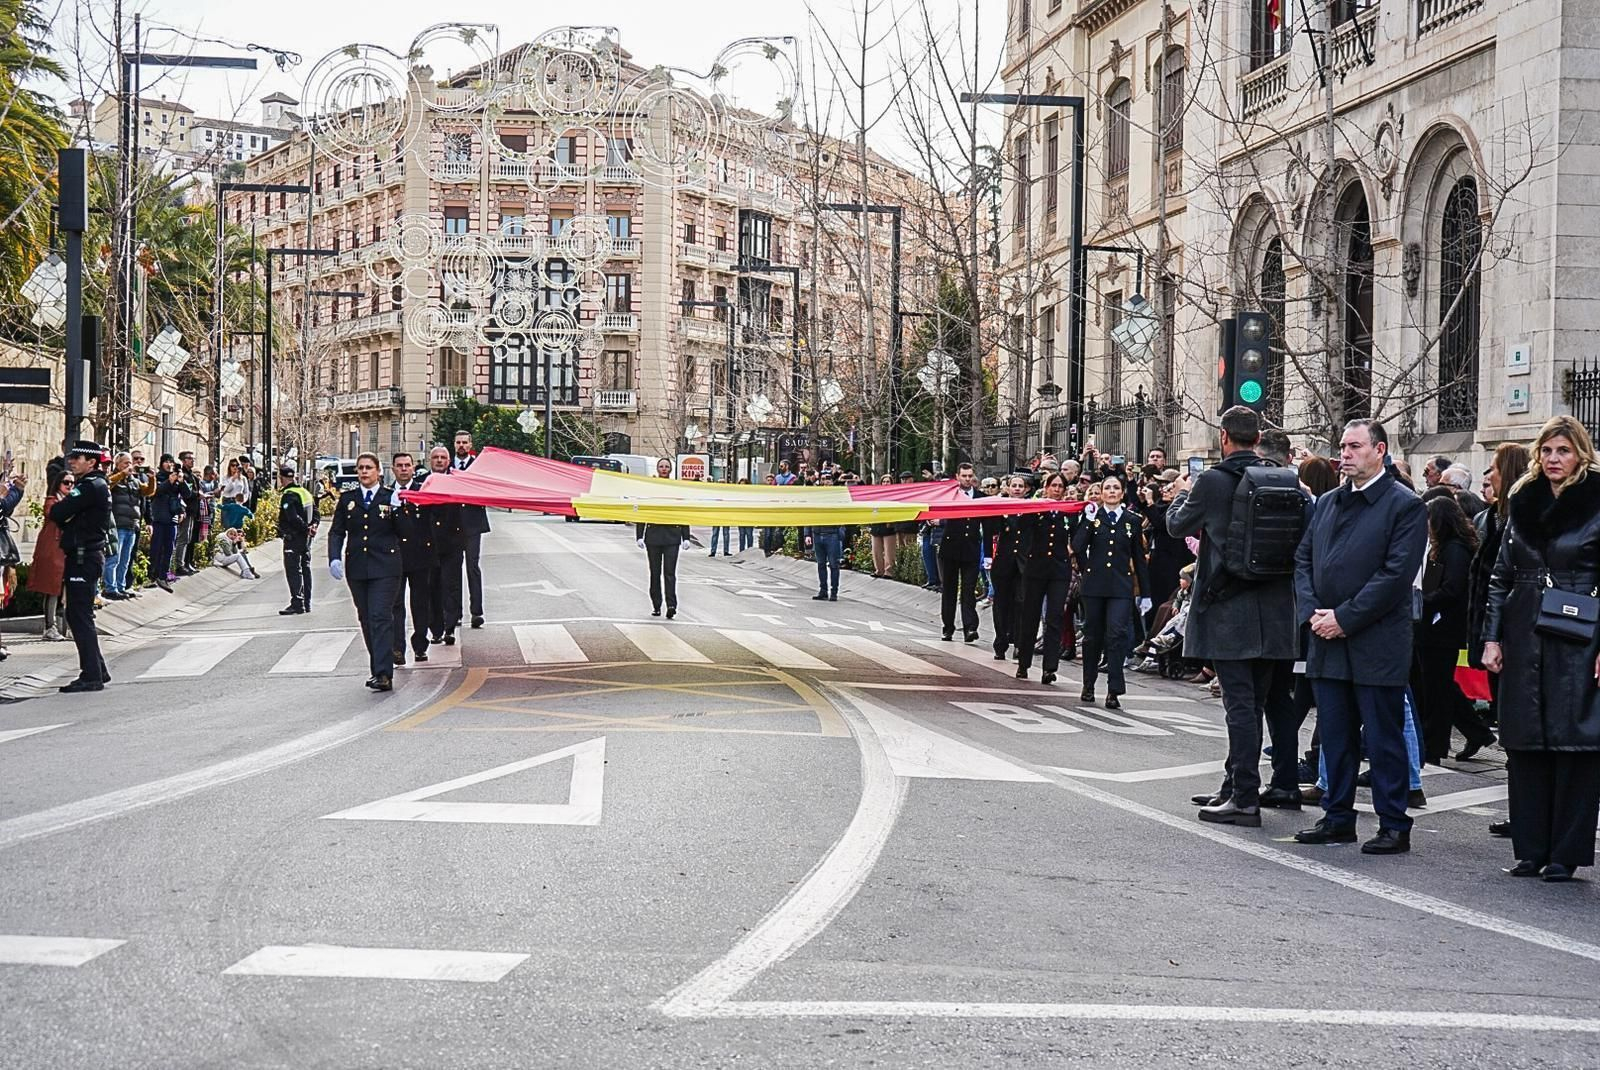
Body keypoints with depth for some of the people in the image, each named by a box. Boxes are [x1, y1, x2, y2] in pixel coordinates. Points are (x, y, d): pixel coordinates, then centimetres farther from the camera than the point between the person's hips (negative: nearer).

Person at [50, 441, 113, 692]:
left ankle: (92, 676, -8)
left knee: (80, 616, -8)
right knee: (78, 615, 14)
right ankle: (97, 671, 19)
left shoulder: (90, 487, -15)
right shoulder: (97, 485, 17)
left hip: (83, 558, -10)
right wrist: (61, 510, -1)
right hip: (87, 556, 10)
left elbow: (56, 514, -20)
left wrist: (55, 509, 1)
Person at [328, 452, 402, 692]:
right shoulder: (347, 499, 11)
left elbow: (403, 533, 0)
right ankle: (379, 669, 18)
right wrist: (334, 558, -4)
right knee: (366, 619, 8)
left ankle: (384, 674, -17)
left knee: (381, 617, -13)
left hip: (384, 567, -4)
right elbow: (336, 532, 10)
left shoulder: (390, 498, 3)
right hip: (357, 568, 4)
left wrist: (398, 512, -17)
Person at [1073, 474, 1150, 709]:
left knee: (1117, 634, -13)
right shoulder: (1092, 518, 6)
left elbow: (1139, 558, 10)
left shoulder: (1133, 520, 7)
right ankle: (1088, 685, 23)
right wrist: (1088, 521, -15)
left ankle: (1114, 691, -12)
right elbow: (1077, 546, -8)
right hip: (1095, 584, 1)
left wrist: (1145, 593, 9)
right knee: (1093, 635, 8)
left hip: (1121, 586, -1)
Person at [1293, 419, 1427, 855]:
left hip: (1377, 644, -6)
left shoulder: (1405, 505, -7)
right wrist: (1312, 611, -2)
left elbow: (1397, 574, -14)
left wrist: (1344, 617, -15)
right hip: (1328, 640, 7)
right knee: (1335, 734, 12)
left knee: (1384, 738, 0)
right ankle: (1338, 818, 21)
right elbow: (1302, 560, 15)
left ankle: (1394, 825, 8)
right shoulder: (1327, 503, 14)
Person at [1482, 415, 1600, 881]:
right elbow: (1501, 576, 13)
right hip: (1524, 641, 5)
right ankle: (1530, 849, 13)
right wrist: (1492, 637, 6)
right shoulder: (1523, 503, 11)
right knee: (1525, 746, 6)